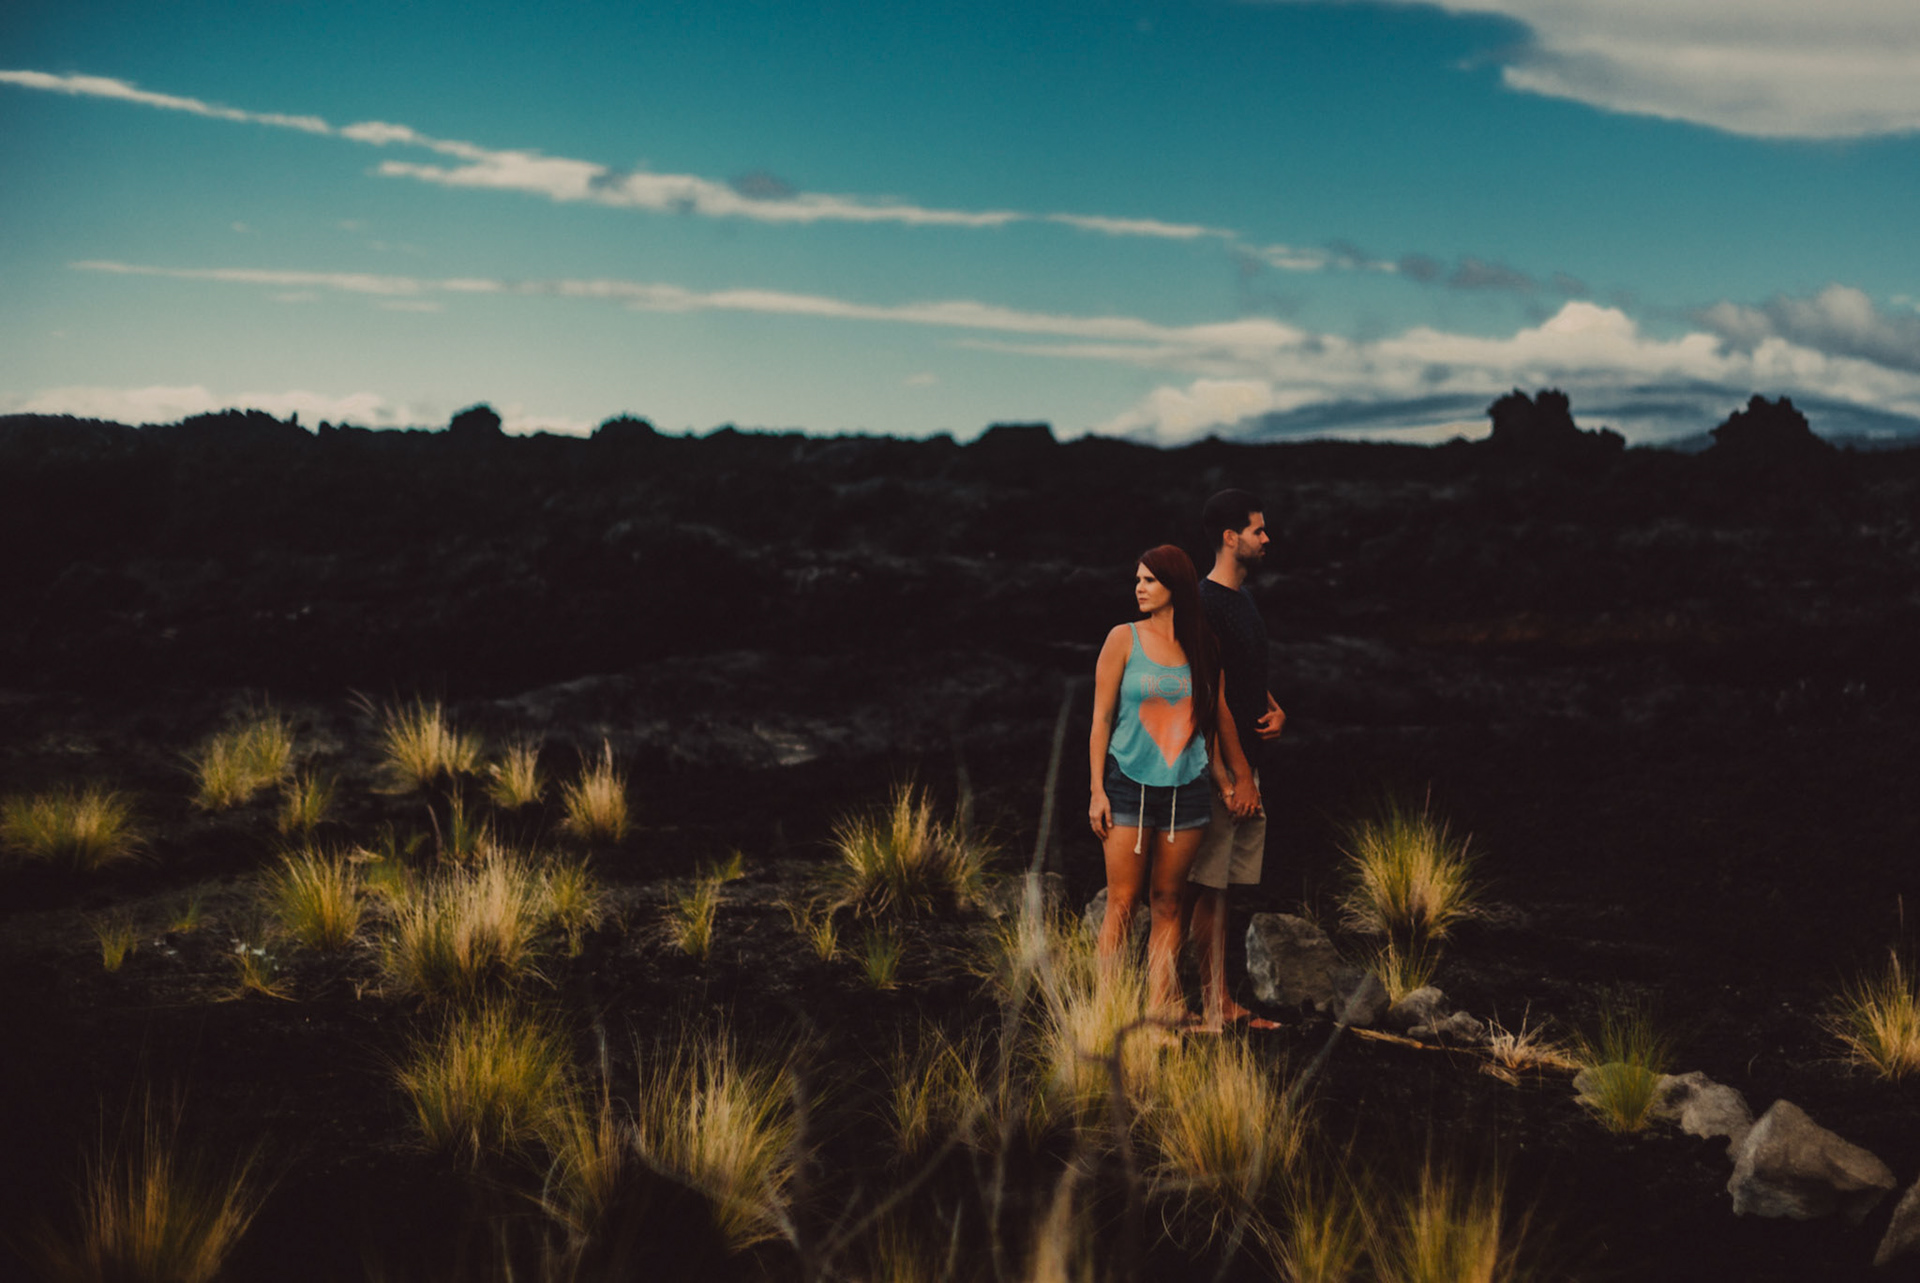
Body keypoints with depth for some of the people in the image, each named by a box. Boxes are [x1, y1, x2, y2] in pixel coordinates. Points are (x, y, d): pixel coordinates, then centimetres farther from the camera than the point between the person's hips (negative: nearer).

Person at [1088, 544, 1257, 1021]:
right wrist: (1097, 790, -5)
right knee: (1122, 903, -5)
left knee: (1169, 904, 4)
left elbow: (1216, 715, 15)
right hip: (1130, 785, -2)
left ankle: (1161, 1007, 7)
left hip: (1187, 789, 3)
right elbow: (1101, 718, 1)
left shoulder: (1201, 647, 8)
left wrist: (1238, 777, 9)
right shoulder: (1124, 639, 1)